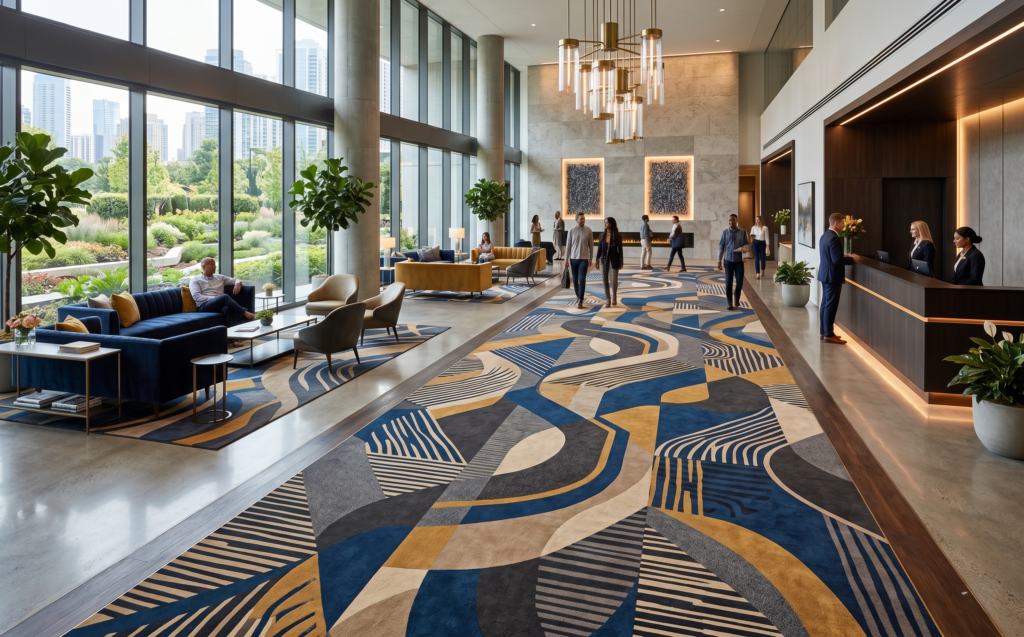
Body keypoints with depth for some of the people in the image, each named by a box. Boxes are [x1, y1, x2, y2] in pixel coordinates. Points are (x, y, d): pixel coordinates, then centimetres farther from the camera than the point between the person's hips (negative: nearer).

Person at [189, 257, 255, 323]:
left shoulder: (220, 277, 27)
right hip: (204, 306, -3)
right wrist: (215, 298, -13)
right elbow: (196, 297, -2)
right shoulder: (195, 280, 13)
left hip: (220, 304, 3)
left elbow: (236, 280, 31)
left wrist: (238, 284, 3)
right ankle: (245, 313, -35)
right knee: (224, 297, -34)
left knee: (227, 308, -38)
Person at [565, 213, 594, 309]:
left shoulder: (588, 231, -2)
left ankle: (580, 301, -10)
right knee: (575, 279, 10)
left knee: (581, 280, -10)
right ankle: (578, 296, 28)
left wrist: (591, 258, 5)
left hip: (584, 259, -2)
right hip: (573, 258, 2)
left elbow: (591, 245, 5)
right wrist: (566, 259, 3)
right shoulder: (571, 231, 0)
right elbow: (568, 245, 4)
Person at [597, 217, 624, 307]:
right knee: (605, 280, 3)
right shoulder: (602, 235, 2)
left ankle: (614, 297, 23)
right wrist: (597, 260, 3)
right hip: (604, 260, 3)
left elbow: (620, 249, -4)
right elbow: (599, 248, 6)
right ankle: (607, 300, 11)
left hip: (614, 260, -3)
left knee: (614, 280, 1)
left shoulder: (618, 236, -7)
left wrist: (621, 262, -5)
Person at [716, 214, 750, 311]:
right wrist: (719, 260, -1)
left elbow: (748, 244, 4)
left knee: (739, 281, 3)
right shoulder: (725, 232, 1)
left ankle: (737, 300, 22)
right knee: (728, 281, -3)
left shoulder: (743, 232, 0)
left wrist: (743, 248, -19)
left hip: (739, 260, 0)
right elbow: (721, 247, 3)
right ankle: (730, 303, 2)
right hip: (728, 260, 0)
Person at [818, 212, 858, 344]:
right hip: (832, 276, -10)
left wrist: (844, 256, 13)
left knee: (825, 304, 14)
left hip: (825, 274, 10)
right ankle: (828, 335, 0)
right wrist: (852, 259, -12)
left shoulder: (825, 235, 11)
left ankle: (823, 332, 20)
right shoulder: (834, 238, -20)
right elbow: (837, 259, -25)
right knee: (831, 306, -5)